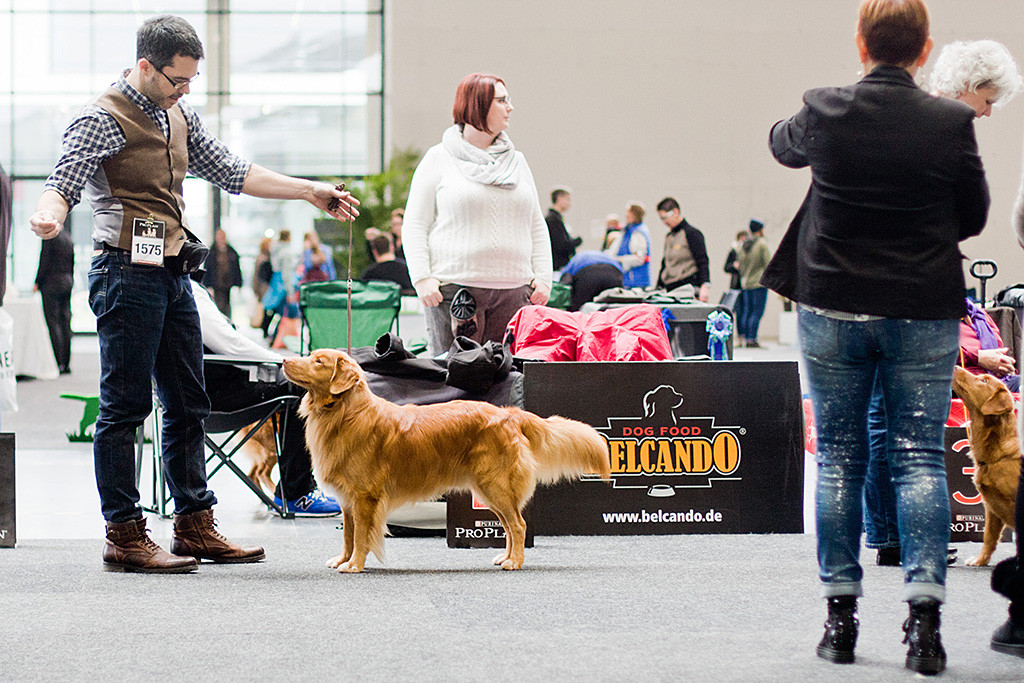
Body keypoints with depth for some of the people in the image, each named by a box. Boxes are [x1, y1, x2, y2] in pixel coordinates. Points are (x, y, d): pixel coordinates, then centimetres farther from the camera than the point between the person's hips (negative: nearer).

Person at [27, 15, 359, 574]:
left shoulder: (179, 117, 15)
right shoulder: (102, 120, -10)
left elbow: (231, 172, 22)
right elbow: (64, 182, -20)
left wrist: (310, 191, 20)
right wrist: (49, 216, -43)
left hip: (173, 273, 9)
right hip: (128, 272, -9)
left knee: (188, 404, 11)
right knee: (125, 407, -5)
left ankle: (195, 526, 19)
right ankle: (123, 536, -2)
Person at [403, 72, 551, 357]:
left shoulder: (517, 161, 18)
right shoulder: (439, 159, 5)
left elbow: (537, 226, 20)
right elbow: (415, 225, 3)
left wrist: (543, 277, 7)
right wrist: (422, 278, -10)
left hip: (512, 290, 4)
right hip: (453, 288, -4)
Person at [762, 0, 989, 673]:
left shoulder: (824, 113, -8)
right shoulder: (951, 122, -11)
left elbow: (782, 143, 15)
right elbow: (974, 217, 1)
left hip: (834, 308, 1)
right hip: (925, 310, -1)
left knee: (839, 458, 9)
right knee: (920, 456, 3)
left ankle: (841, 616, 11)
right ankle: (924, 612, -6)